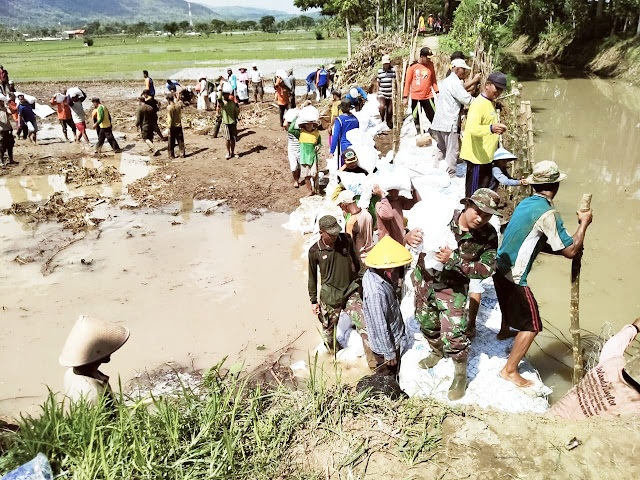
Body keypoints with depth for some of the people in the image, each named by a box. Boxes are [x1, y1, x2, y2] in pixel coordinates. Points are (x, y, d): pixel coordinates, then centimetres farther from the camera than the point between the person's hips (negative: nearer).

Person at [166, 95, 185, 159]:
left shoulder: (169, 107, -14)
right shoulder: (178, 105, 1)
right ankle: (182, 154, 13)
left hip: (172, 126, -4)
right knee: (180, 141, 11)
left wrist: (168, 127, -11)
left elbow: (169, 119, -16)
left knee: (171, 142, 6)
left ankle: (171, 155, 12)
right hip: (179, 126, 4)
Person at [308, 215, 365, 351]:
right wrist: (313, 300, 6)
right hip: (330, 297, -1)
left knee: (364, 325, -9)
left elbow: (357, 263, 10)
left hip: (351, 292, 1)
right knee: (328, 329, 12)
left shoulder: (346, 240, -5)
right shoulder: (314, 251, -9)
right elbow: (312, 277, 3)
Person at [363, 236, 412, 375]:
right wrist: (389, 352, -17)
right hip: (385, 343, -8)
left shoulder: (372, 274, -9)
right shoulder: (376, 292, -38)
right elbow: (380, 326, -29)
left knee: (394, 373, 28)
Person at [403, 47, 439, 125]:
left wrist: (437, 92, 6)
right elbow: (408, 82, 1)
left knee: (432, 117, -3)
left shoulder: (430, 64, 6)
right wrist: (405, 97, -2)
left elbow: (433, 79, 14)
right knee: (416, 118, 6)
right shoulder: (413, 66, -4)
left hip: (428, 97, 2)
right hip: (415, 97, -2)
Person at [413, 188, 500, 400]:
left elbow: (486, 269, -19)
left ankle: (460, 376, 18)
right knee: (427, 323, 21)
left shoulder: (488, 236, -16)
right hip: (424, 279, 3)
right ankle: (437, 352, 52)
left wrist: (454, 260, -31)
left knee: (453, 333, -8)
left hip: (453, 288, -2)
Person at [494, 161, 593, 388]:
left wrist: (573, 246, 7)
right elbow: (570, 251, -18)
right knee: (531, 326, 4)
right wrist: (584, 223, -6)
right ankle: (510, 370, 11)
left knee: (510, 304, 36)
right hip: (514, 277, -9)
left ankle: (505, 331, 64)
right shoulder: (548, 213, -22)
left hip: (501, 268, 9)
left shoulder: (526, 203, 5)